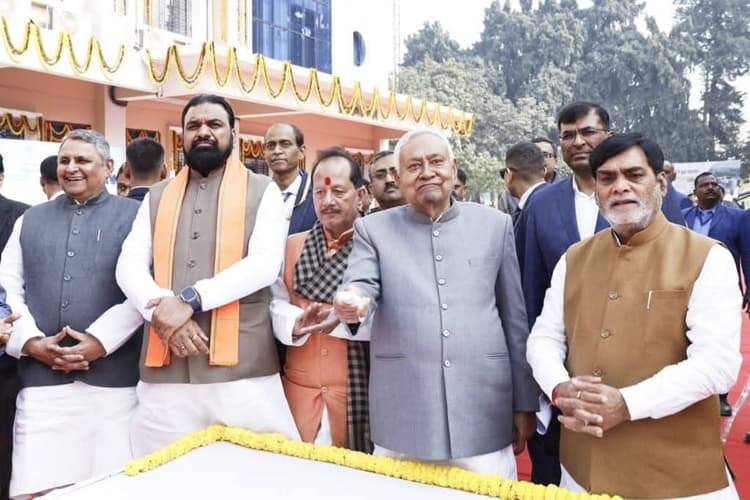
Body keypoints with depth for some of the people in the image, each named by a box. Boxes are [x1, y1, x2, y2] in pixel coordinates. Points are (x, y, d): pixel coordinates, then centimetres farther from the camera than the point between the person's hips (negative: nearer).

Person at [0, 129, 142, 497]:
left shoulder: (133, 215, 6)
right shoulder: (30, 220, 18)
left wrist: (101, 340, -12)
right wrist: (32, 342, -3)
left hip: (113, 378, -3)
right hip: (41, 378, 3)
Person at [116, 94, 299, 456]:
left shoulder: (262, 191, 6)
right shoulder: (157, 196, 17)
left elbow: (265, 264, -8)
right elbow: (129, 266, 7)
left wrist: (191, 299, -16)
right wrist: (162, 309, -13)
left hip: (243, 367, -3)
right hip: (165, 372, 3)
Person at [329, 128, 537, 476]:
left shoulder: (495, 225, 7)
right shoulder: (373, 229, 6)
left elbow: (514, 318, 9)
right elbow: (360, 286, -7)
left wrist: (524, 403, 9)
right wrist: (353, 302, -32)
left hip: (484, 415, 1)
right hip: (401, 416, 0)